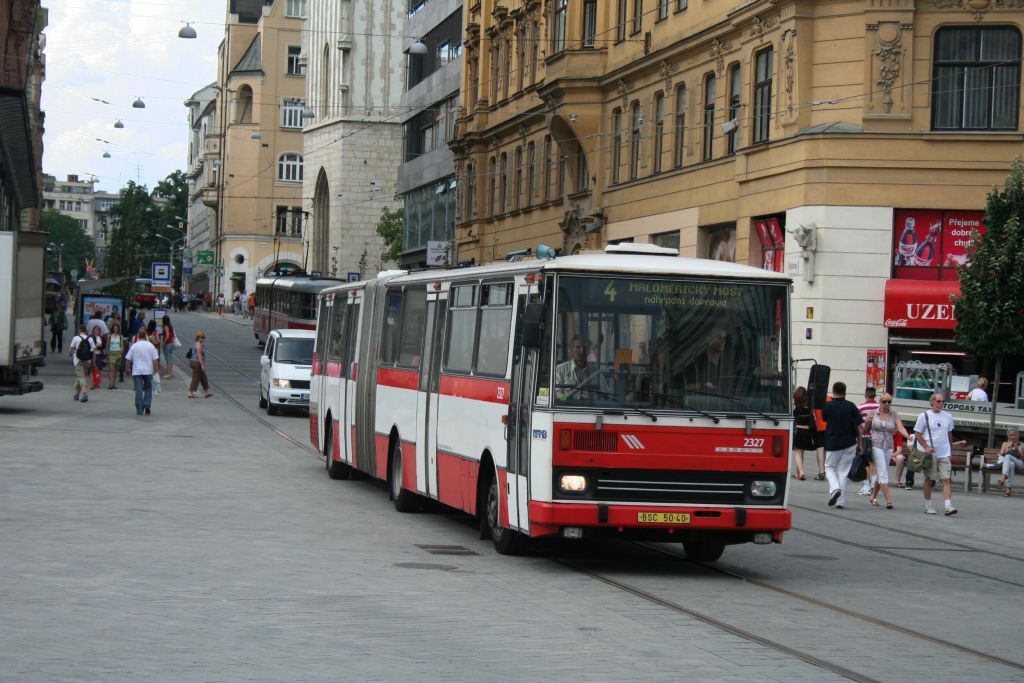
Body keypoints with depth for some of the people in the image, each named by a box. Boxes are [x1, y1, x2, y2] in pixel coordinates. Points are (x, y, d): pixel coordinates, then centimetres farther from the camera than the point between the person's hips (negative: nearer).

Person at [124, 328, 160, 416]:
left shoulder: (134, 346, -1)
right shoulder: (150, 346, 0)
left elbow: (128, 359, 0)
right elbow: (155, 359, -2)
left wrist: (128, 368, 13)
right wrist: (156, 369, 9)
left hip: (136, 371, -1)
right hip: (148, 370, 1)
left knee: (138, 390, 0)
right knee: (148, 388, 16)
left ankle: (139, 410, -2)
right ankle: (147, 404, -4)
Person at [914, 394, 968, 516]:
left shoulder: (948, 417, 10)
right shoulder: (924, 416, -2)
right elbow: (917, 434, -3)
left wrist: (951, 449, 23)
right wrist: (926, 446, -15)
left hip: (945, 454, 3)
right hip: (930, 454, -3)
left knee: (946, 479, -7)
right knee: (929, 480, 4)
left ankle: (948, 506, -14)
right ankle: (928, 506, 14)